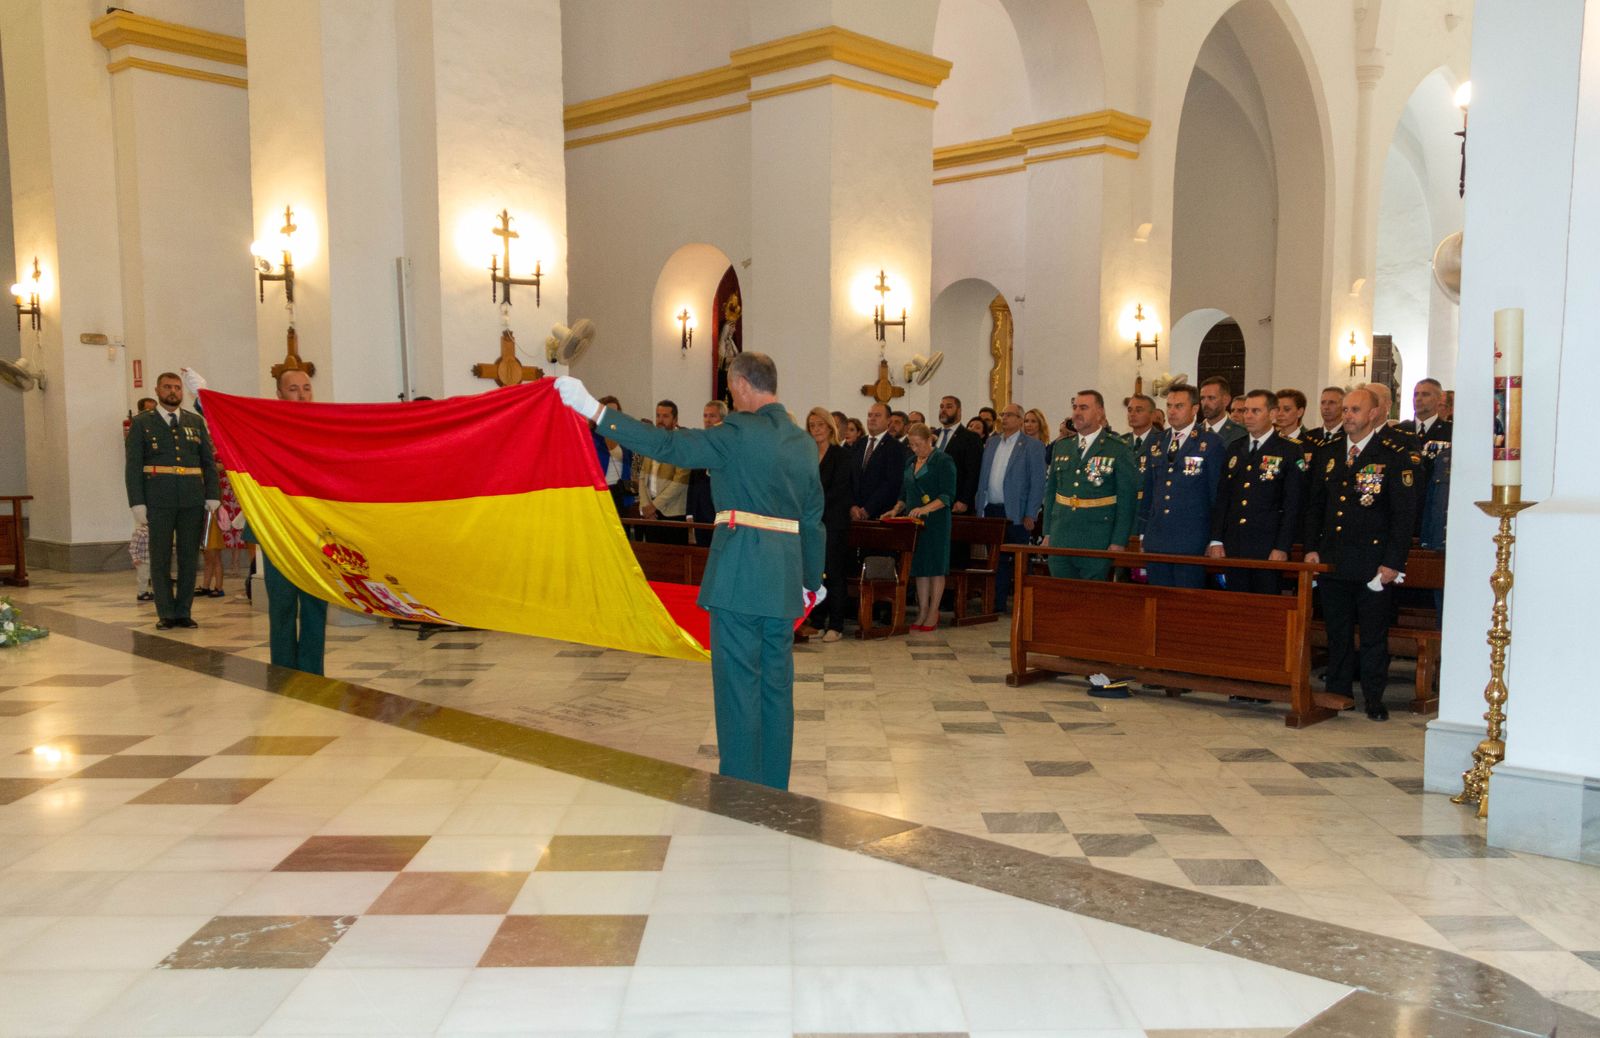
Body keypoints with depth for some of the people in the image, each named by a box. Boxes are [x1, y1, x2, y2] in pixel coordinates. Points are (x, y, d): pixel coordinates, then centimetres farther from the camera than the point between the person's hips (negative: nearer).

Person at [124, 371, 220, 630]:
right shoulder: (141, 423, 6)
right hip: (159, 500, -2)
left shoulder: (196, 422, 14)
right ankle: (165, 613, 10)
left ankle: (183, 611, 13)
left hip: (193, 500, 2)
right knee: (160, 558, 2)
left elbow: (209, 462, 11)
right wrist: (137, 503, -7)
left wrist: (213, 496, 1)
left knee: (189, 557, 5)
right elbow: (132, 466, 1)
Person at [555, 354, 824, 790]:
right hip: (785, 579, 7)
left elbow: (667, 445, -14)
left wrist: (593, 409, -11)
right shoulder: (805, 442, 12)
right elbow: (813, 520, 17)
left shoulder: (741, 431, -9)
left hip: (740, 573, -7)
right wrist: (812, 580, 28)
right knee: (777, 685, 12)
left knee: (739, 684, 0)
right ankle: (775, 790, 21)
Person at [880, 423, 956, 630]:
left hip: (936, 521, -7)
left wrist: (926, 508, -24)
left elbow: (948, 495, -13)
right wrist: (896, 510, 5)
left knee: (935, 566, -2)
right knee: (919, 566, 6)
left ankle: (933, 613, 3)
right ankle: (922, 612, 10)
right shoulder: (910, 463, 15)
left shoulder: (943, 461, -6)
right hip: (914, 521, 7)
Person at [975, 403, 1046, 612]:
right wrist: (980, 507, 8)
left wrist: (1030, 515, -12)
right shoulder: (992, 442, 13)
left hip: (1016, 513, -5)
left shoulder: (1033, 446, -3)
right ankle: (998, 603, 17)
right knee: (997, 559, 10)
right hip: (992, 510, 5)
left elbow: (1037, 483, -7)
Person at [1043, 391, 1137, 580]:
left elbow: (1128, 499, -6)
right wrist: (1048, 532, 11)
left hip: (1096, 544, -4)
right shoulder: (1061, 446, 11)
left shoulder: (1118, 450, -4)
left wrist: (1119, 542, -11)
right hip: (1060, 542, 4)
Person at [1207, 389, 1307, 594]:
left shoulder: (1291, 451, -3)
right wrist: (1216, 540, 4)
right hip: (1233, 547, 5)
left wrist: (1282, 548, -13)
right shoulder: (1235, 449, 13)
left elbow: (1293, 504, -7)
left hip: (1269, 548, -5)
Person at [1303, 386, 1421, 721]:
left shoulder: (1395, 454, -6)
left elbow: (1404, 514, -9)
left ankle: (1374, 699, 16)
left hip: (1373, 564, -4)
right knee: (1337, 635, 13)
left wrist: (1393, 562, -13)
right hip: (1332, 563, 5)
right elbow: (1314, 505, 15)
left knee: (1373, 637, 5)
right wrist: (1311, 547, 5)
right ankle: (1337, 694, 23)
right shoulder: (1328, 454, 10)